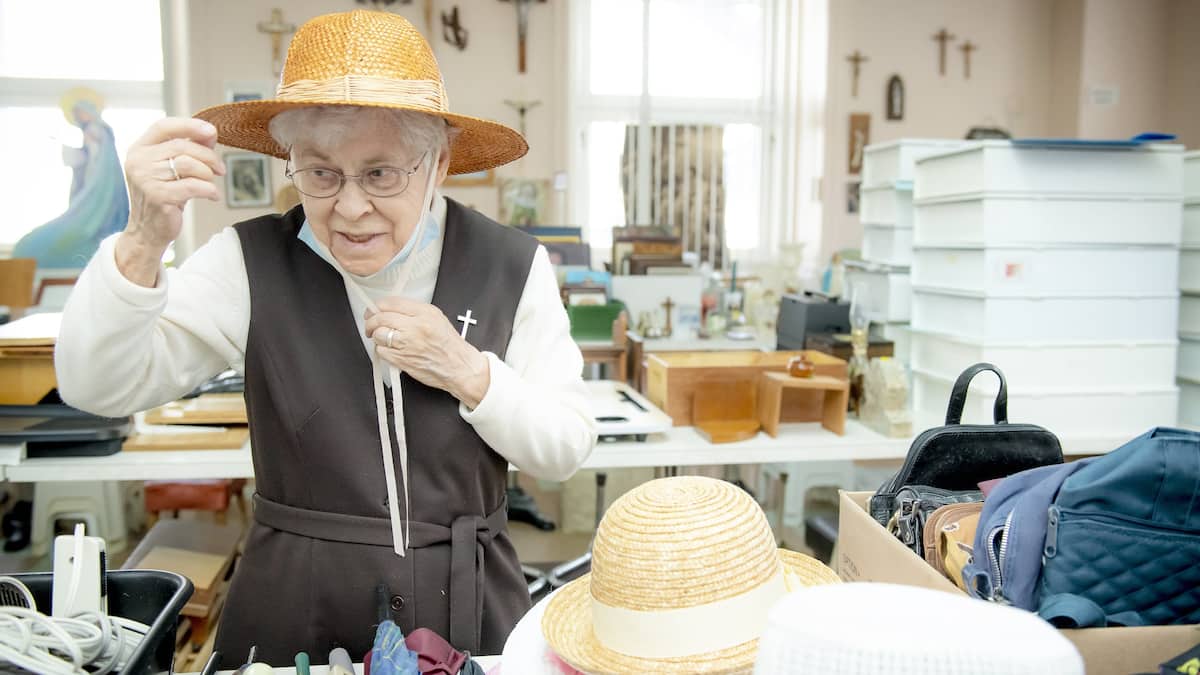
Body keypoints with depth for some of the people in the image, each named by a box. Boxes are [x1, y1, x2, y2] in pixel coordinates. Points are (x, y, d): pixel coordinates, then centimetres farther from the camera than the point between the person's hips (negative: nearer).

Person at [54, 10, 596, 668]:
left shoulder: (511, 267, -7)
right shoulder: (252, 262, -8)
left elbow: (566, 450, -5)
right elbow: (95, 386, -15)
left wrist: (468, 372, -20)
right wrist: (143, 242, -31)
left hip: (466, 612, 1)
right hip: (288, 616, 0)